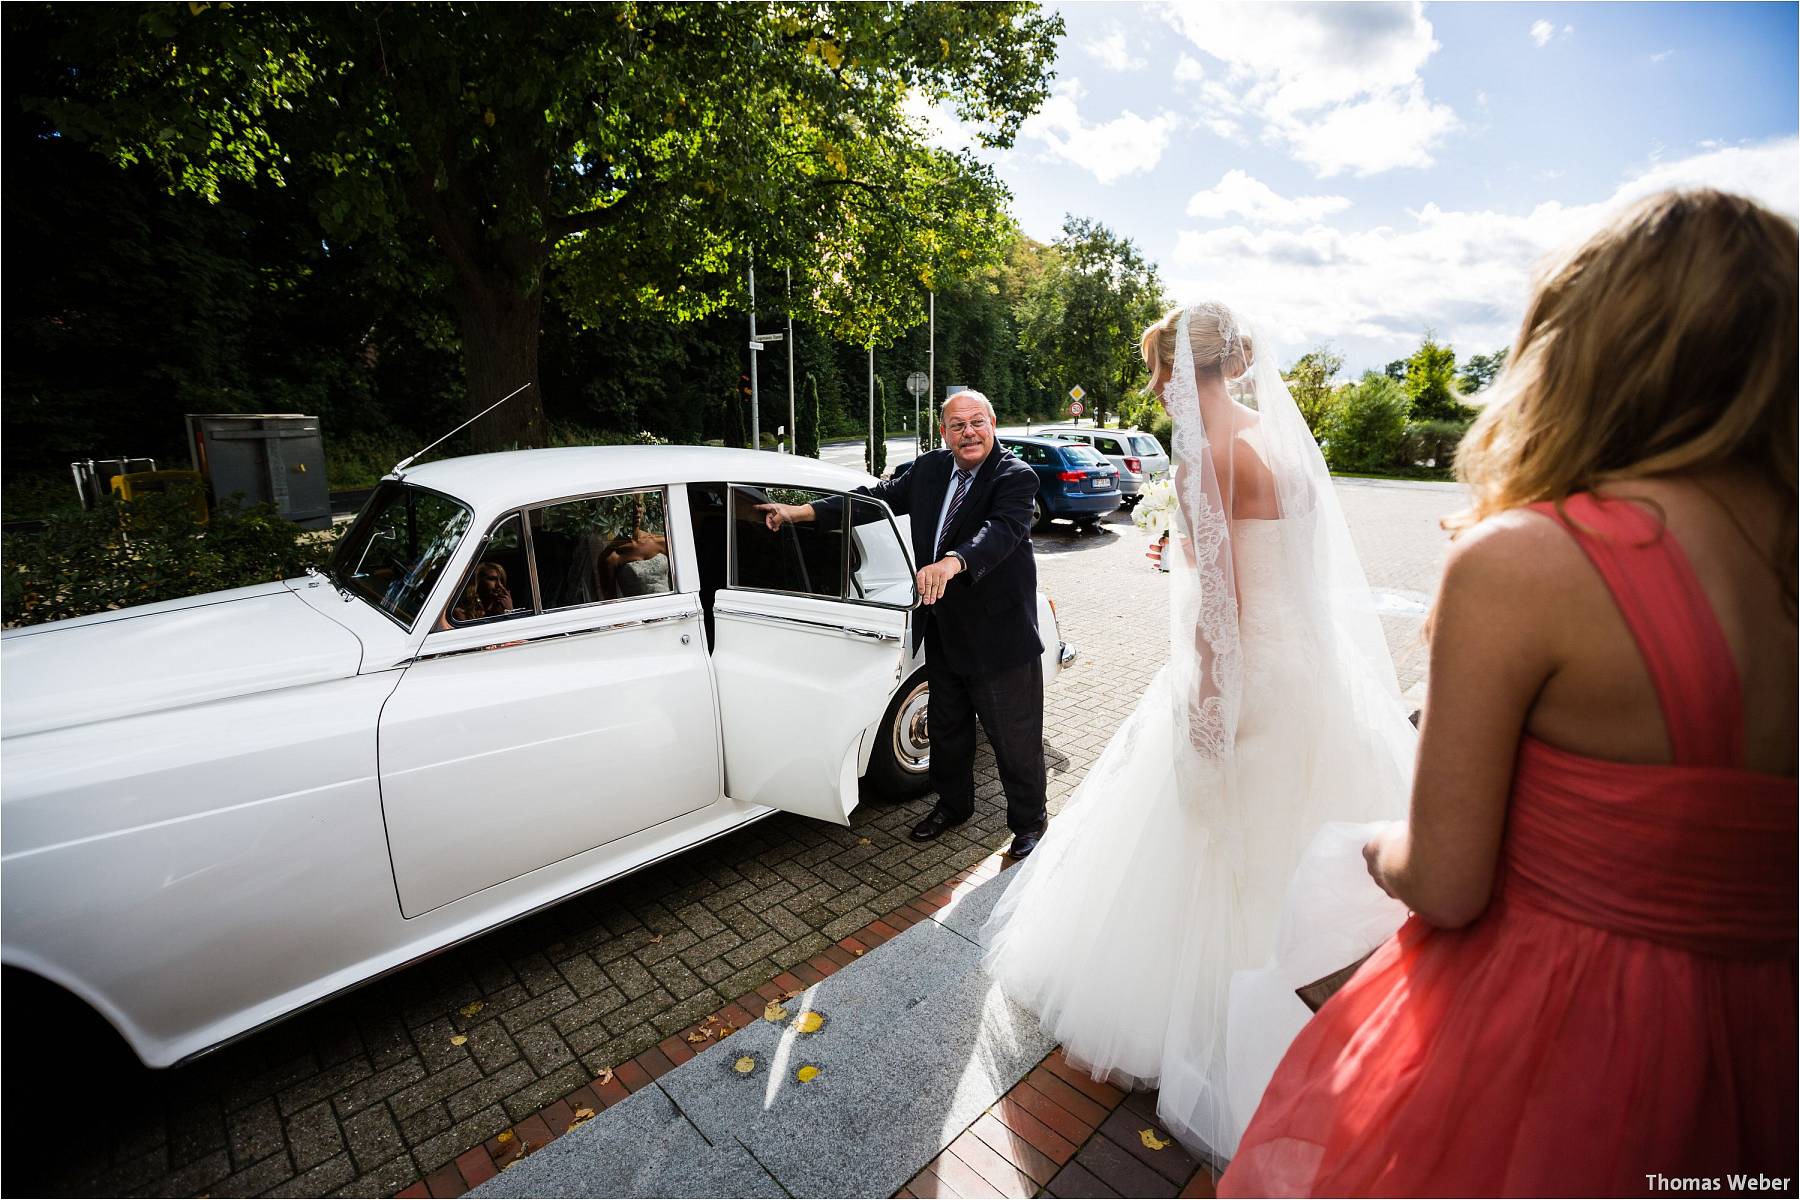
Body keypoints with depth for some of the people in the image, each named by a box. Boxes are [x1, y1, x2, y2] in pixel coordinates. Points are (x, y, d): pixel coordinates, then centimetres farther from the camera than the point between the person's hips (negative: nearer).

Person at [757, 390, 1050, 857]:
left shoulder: (1016, 477, -15)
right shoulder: (931, 468, 5)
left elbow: (1002, 529, -32)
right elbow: (881, 496, 6)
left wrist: (952, 562, -52)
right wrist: (801, 511, 0)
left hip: (1000, 635, -6)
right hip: (944, 632, 6)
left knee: (1016, 739, 9)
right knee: (947, 728, 22)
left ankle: (1028, 823, 32)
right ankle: (953, 804, 46)